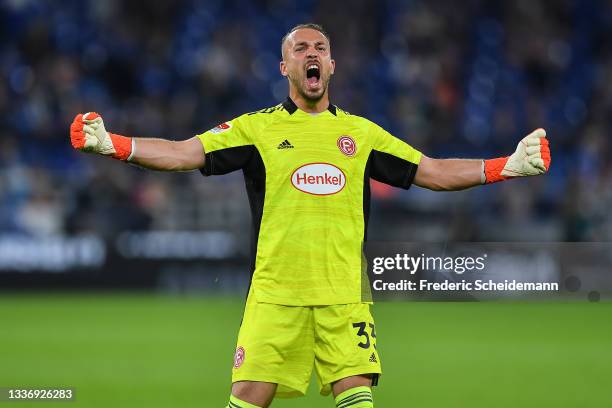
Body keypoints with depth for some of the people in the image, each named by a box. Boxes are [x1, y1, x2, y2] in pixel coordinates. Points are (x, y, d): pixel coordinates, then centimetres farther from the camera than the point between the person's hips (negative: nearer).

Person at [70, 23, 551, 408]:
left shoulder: (362, 132, 12)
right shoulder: (257, 127, 6)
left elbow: (435, 173, 14)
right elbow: (184, 153, -3)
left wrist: (511, 165, 5)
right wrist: (110, 144, -16)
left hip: (344, 297, 2)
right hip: (275, 295, -2)